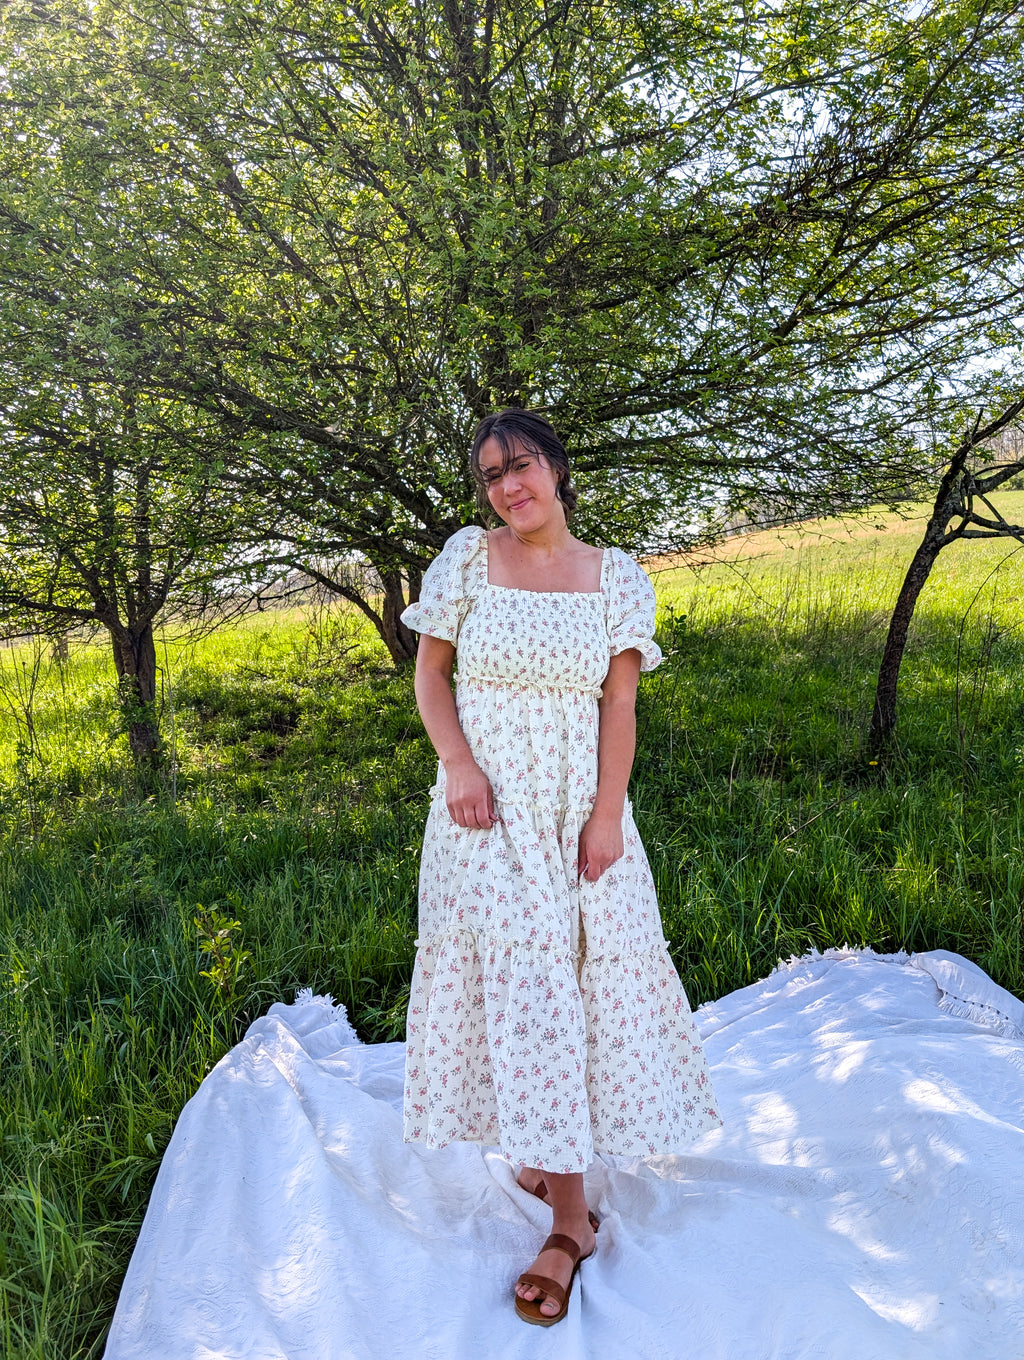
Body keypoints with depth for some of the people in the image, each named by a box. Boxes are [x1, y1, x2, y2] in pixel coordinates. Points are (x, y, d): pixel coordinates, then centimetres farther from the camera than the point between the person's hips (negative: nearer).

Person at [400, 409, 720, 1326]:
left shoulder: (616, 576, 2)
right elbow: (429, 670, 4)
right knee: (515, 973, 0)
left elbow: (619, 702, -2)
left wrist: (608, 814, -9)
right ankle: (571, 1214, 14)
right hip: (487, 801, 0)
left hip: (577, 799, 1)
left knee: (581, 967, 1)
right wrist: (458, 764, -10)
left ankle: (553, 1150, 23)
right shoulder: (468, 558, 1)